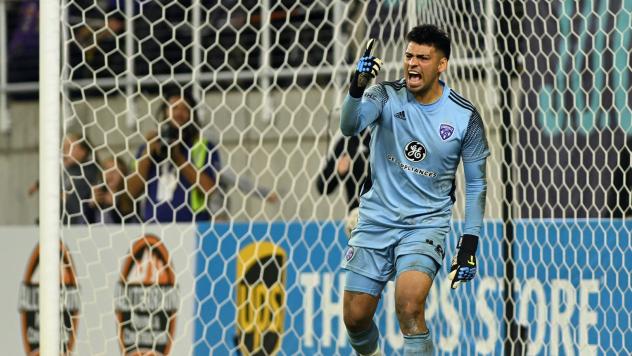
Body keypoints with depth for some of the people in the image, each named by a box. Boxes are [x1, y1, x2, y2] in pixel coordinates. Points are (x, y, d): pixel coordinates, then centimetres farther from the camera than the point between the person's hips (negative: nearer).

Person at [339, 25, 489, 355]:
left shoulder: (465, 116, -6)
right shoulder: (387, 96, -7)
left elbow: (476, 183, 2)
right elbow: (349, 126, -27)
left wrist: (469, 243, -5)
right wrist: (357, 87, -46)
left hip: (426, 223, -2)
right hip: (377, 218, 2)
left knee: (409, 306, -27)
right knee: (354, 317, 5)